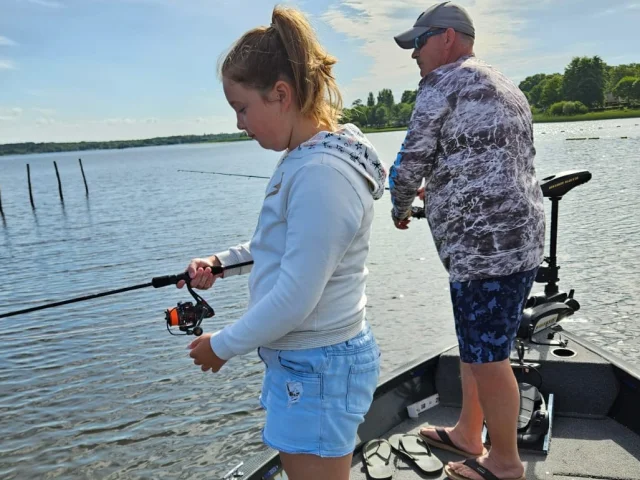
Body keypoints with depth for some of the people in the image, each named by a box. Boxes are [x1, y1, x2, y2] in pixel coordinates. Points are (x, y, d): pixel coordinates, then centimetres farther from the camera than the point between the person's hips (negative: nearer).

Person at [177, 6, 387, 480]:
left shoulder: (321, 174, -26)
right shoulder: (304, 158, 5)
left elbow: (293, 300, -25)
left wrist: (222, 345, -11)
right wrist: (222, 261, 6)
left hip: (318, 369, -9)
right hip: (299, 358, 9)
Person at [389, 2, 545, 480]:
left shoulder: (443, 81, -7)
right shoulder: (505, 87, 22)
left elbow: (410, 161, -10)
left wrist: (400, 208, 9)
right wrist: (437, 190, 27)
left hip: (486, 244, -10)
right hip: (518, 236, 10)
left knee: (486, 356, 3)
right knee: (478, 347, 19)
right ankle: (468, 435, 34)